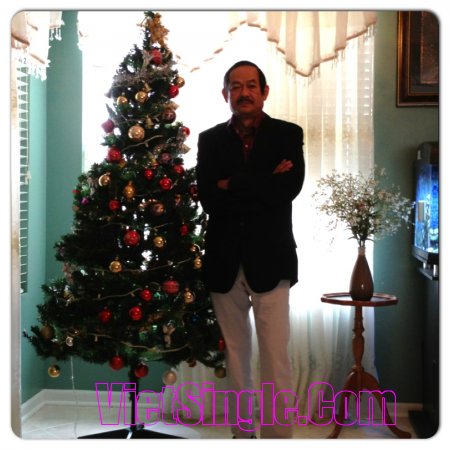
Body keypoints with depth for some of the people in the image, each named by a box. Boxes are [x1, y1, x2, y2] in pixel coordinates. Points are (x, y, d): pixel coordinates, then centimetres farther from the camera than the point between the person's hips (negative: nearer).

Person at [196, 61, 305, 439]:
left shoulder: (288, 134, 3)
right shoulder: (210, 140, 8)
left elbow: (288, 189, -14)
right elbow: (207, 198, -7)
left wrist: (233, 186, -10)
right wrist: (263, 185, -13)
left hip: (269, 259, -2)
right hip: (224, 260, 3)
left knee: (275, 357, -5)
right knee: (235, 354, 11)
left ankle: (279, 436, 3)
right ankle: (242, 432, 23)